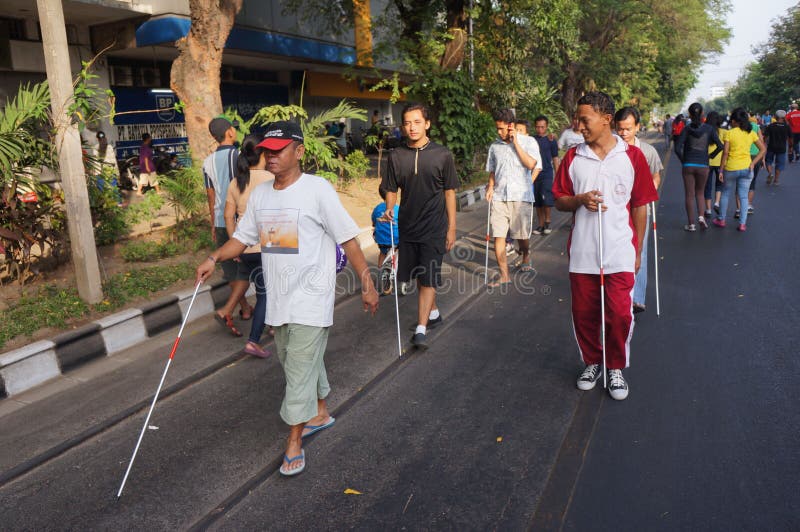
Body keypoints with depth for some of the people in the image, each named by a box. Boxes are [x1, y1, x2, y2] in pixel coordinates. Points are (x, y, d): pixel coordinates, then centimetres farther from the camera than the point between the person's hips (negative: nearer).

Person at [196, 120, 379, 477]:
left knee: (300, 370, -3)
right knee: (299, 363, 21)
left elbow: (348, 239, -10)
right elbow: (243, 237, 14)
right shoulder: (260, 194, 8)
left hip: (310, 299, -7)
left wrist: (367, 284, -11)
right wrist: (215, 258, -3)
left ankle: (294, 443, 11)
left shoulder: (317, 189, -11)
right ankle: (320, 414, 42)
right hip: (278, 300, 7)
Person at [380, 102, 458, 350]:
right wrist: (389, 210, -12)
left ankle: (421, 329, -4)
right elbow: (392, 189, 9)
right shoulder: (396, 155, 1)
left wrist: (452, 228, -1)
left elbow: (450, 192, 0)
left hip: (434, 227, -4)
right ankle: (433, 312, 38)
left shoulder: (441, 154, -5)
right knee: (418, 276, 16)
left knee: (428, 278, -7)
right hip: (407, 226, 4)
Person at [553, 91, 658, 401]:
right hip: (582, 253, 2)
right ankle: (592, 363, 32)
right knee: (584, 314, 10)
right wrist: (580, 200, -13)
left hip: (620, 253, -2)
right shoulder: (572, 157, 4)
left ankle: (616, 369, 22)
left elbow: (640, 206, 3)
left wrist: (638, 249, 4)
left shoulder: (632, 156, -1)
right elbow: (560, 201, 9)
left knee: (620, 315, -1)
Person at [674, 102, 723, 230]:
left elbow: (677, 148, -12)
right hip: (703, 166, 1)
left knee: (689, 195, 7)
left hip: (688, 165, -1)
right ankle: (701, 216, 2)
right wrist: (711, 155, 11)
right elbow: (720, 146, -6)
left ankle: (691, 224, 10)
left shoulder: (687, 129, -5)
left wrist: (683, 160, 3)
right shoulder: (709, 128, -2)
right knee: (700, 192, 19)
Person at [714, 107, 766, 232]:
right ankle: (742, 223, 7)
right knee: (743, 196, 9)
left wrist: (721, 170, -6)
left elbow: (725, 152, -11)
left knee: (726, 194, 16)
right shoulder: (751, 133, 3)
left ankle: (721, 220, 25)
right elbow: (763, 149, 2)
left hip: (731, 168, -2)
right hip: (746, 168, 2)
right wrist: (753, 163, 1)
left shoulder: (728, 133, -7)